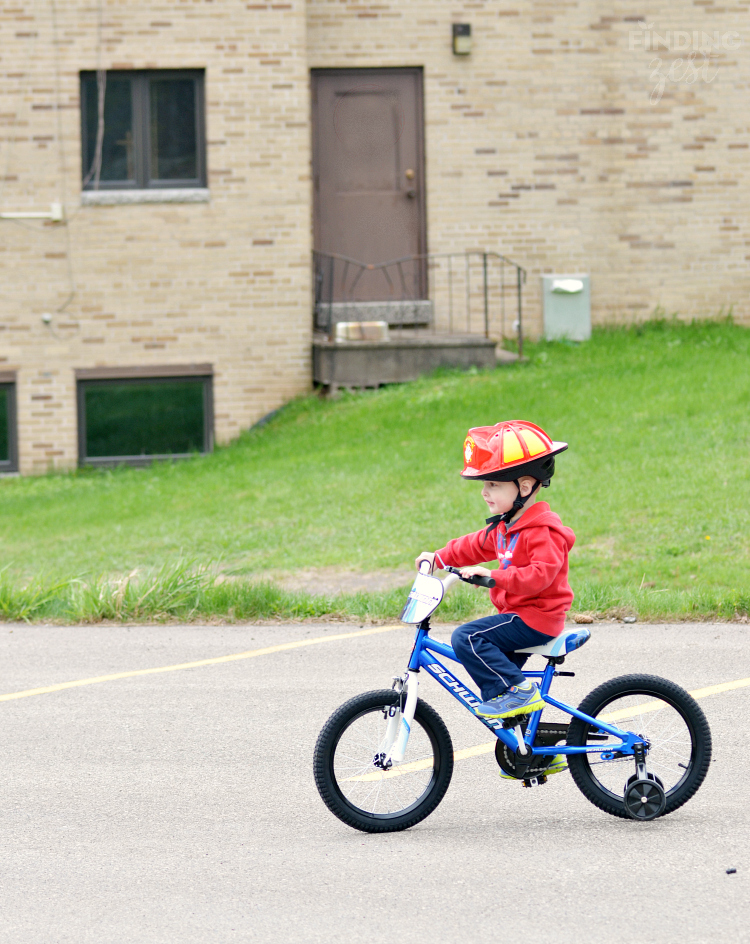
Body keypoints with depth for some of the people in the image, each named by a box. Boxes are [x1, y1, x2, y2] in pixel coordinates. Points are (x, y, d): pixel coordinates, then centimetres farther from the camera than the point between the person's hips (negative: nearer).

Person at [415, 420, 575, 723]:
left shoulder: (542, 531, -20)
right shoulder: (505, 526, 13)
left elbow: (540, 575, -31)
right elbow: (476, 546, 27)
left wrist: (493, 575, -36)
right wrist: (438, 557, 20)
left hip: (536, 619, -10)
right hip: (519, 616, 10)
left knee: (466, 638, -21)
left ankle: (519, 690, -20)